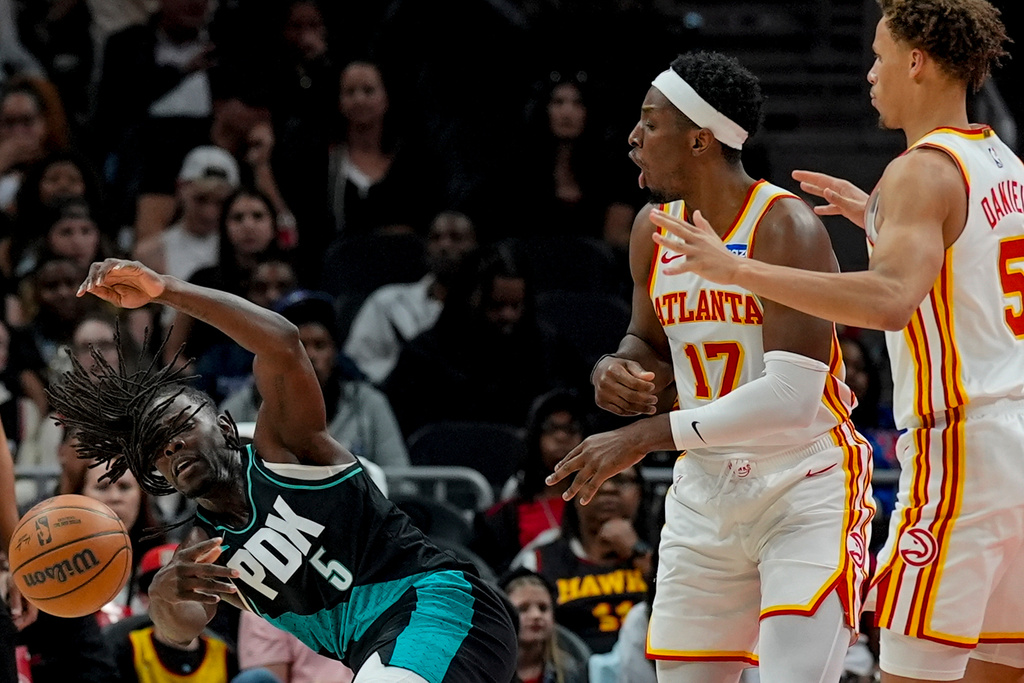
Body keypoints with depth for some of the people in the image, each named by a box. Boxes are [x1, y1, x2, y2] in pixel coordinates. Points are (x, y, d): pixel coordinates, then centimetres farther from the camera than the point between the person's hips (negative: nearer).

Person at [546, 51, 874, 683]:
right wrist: (617, 372, -4)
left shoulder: (784, 228, -19)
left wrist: (646, 436, -25)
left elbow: (791, 398, -26)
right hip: (706, 493, 7)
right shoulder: (654, 231, 4)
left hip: (805, 491, -7)